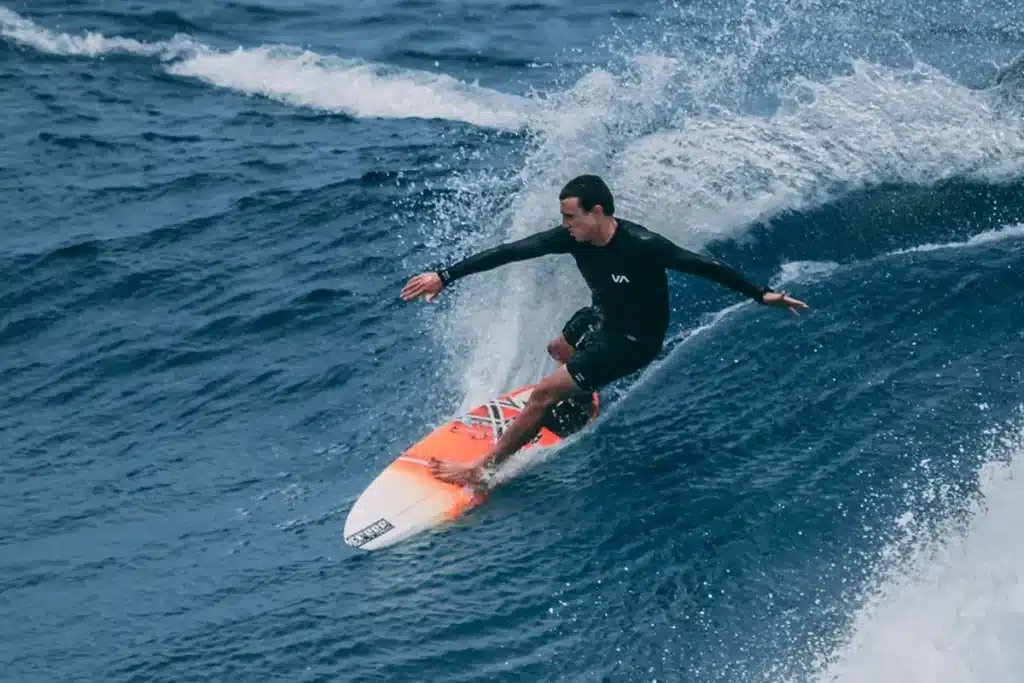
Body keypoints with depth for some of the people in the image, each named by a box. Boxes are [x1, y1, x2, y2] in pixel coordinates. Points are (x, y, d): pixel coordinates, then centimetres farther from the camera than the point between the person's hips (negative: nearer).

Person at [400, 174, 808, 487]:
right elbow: (511, 251, -16)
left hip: (632, 340, -7)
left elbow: (703, 266, -26)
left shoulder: (641, 246, -35)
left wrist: (761, 295, -21)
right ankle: (577, 399, 66)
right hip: (600, 317, 7)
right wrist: (445, 277, -17)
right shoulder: (575, 236, -18)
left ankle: (481, 470, 0)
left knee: (545, 393, -10)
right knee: (557, 352, 34)